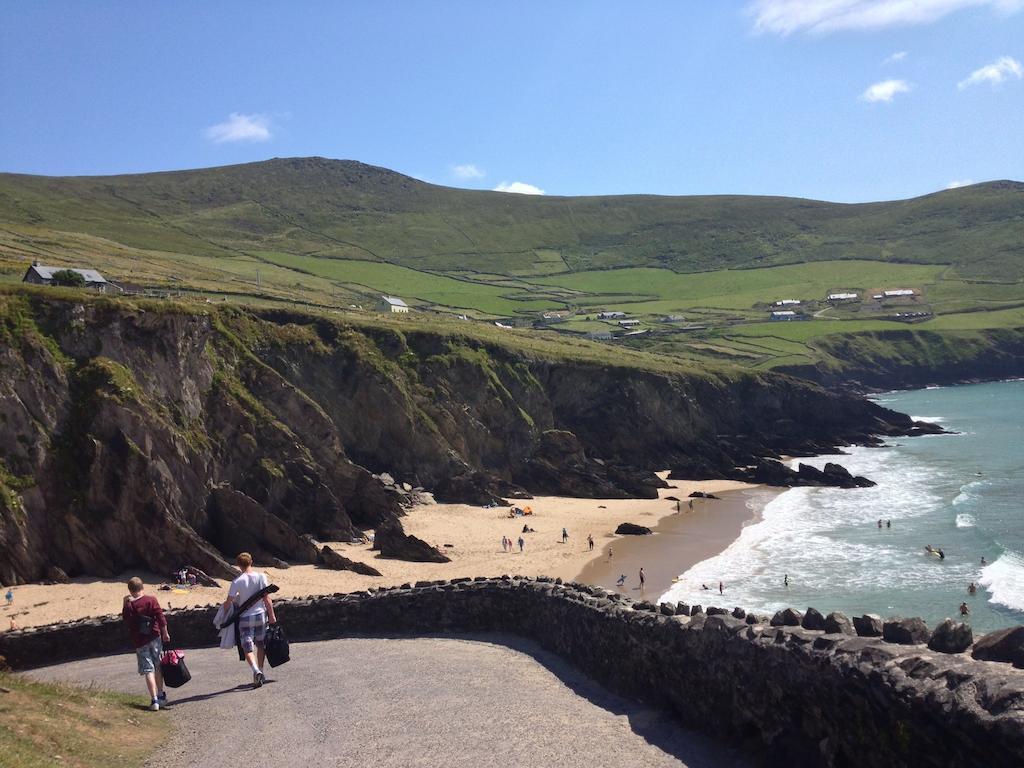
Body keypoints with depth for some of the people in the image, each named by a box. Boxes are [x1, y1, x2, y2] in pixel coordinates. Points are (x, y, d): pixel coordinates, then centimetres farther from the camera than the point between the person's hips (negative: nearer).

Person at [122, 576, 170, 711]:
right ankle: (161, 695, 26)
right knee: (158, 667, 17)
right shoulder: (151, 600, -7)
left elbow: (126, 623, 9)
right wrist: (165, 633, 3)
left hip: (139, 642, -1)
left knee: (148, 670, 0)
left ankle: (154, 700, -7)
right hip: (155, 638, 1)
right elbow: (161, 618, -9)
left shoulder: (128, 606, -6)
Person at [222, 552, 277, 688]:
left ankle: (256, 671, -23)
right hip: (260, 615, 3)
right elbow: (267, 598, -4)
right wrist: (272, 615, 3)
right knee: (260, 645, 19)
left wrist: (225, 615, 10)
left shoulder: (237, 582, -9)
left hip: (245, 618, -2)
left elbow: (228, 602, -8)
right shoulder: (261, 577, -4)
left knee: (248, 648, 0)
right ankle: (260, 673, 23)